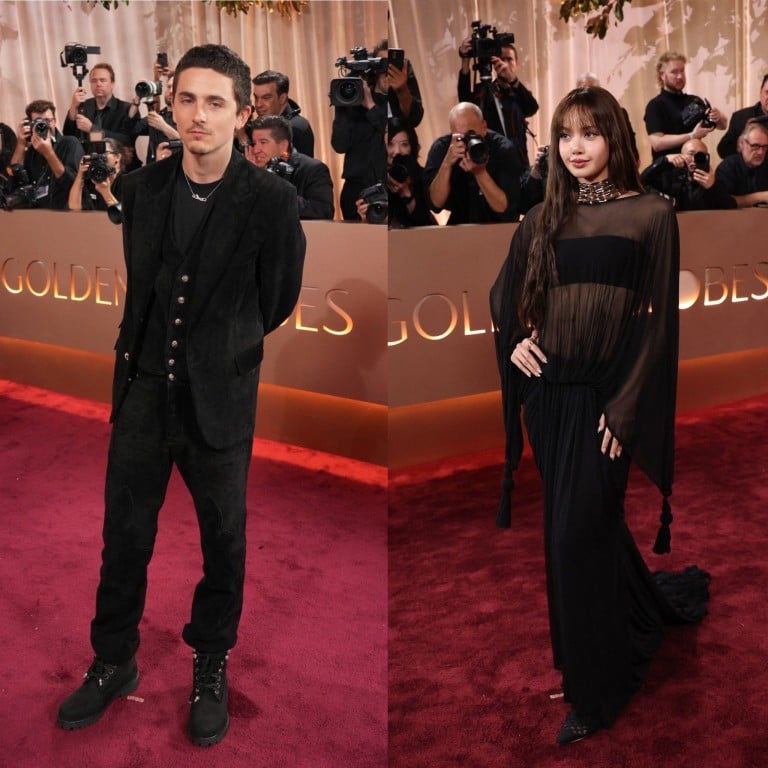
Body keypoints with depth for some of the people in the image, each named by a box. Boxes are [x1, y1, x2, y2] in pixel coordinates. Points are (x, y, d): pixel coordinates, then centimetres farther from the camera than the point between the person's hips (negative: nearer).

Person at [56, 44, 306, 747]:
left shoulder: (271, 201, -13)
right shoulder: (142, 188, 0)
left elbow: (277, 301, 1)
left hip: (219, 400, -3)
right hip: (142, 391, 3)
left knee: (223, 541, 13)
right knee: (124, 537, 14)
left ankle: (211, 668, 35)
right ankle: (115, 662, 36)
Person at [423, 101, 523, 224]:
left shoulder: (503, 149, -14)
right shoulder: (440, 148, -10)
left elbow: (506, 209, -18)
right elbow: (436, 204, -16)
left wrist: (480, 172, -28)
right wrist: (447, 163, -27)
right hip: (460, 228, 1)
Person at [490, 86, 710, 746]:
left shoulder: (652, 214, -3)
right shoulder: (542, 220, 9)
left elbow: (659, 317, -7)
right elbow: (504, 295, 20)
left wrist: (625, 406, -13)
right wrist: (512, 341, 0)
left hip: (604, 394, -5)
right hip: (549, 393, 5)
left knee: (575, 536, -5)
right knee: (595, 526, 15)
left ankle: (593, 689, 14)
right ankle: (648, 613, 43)